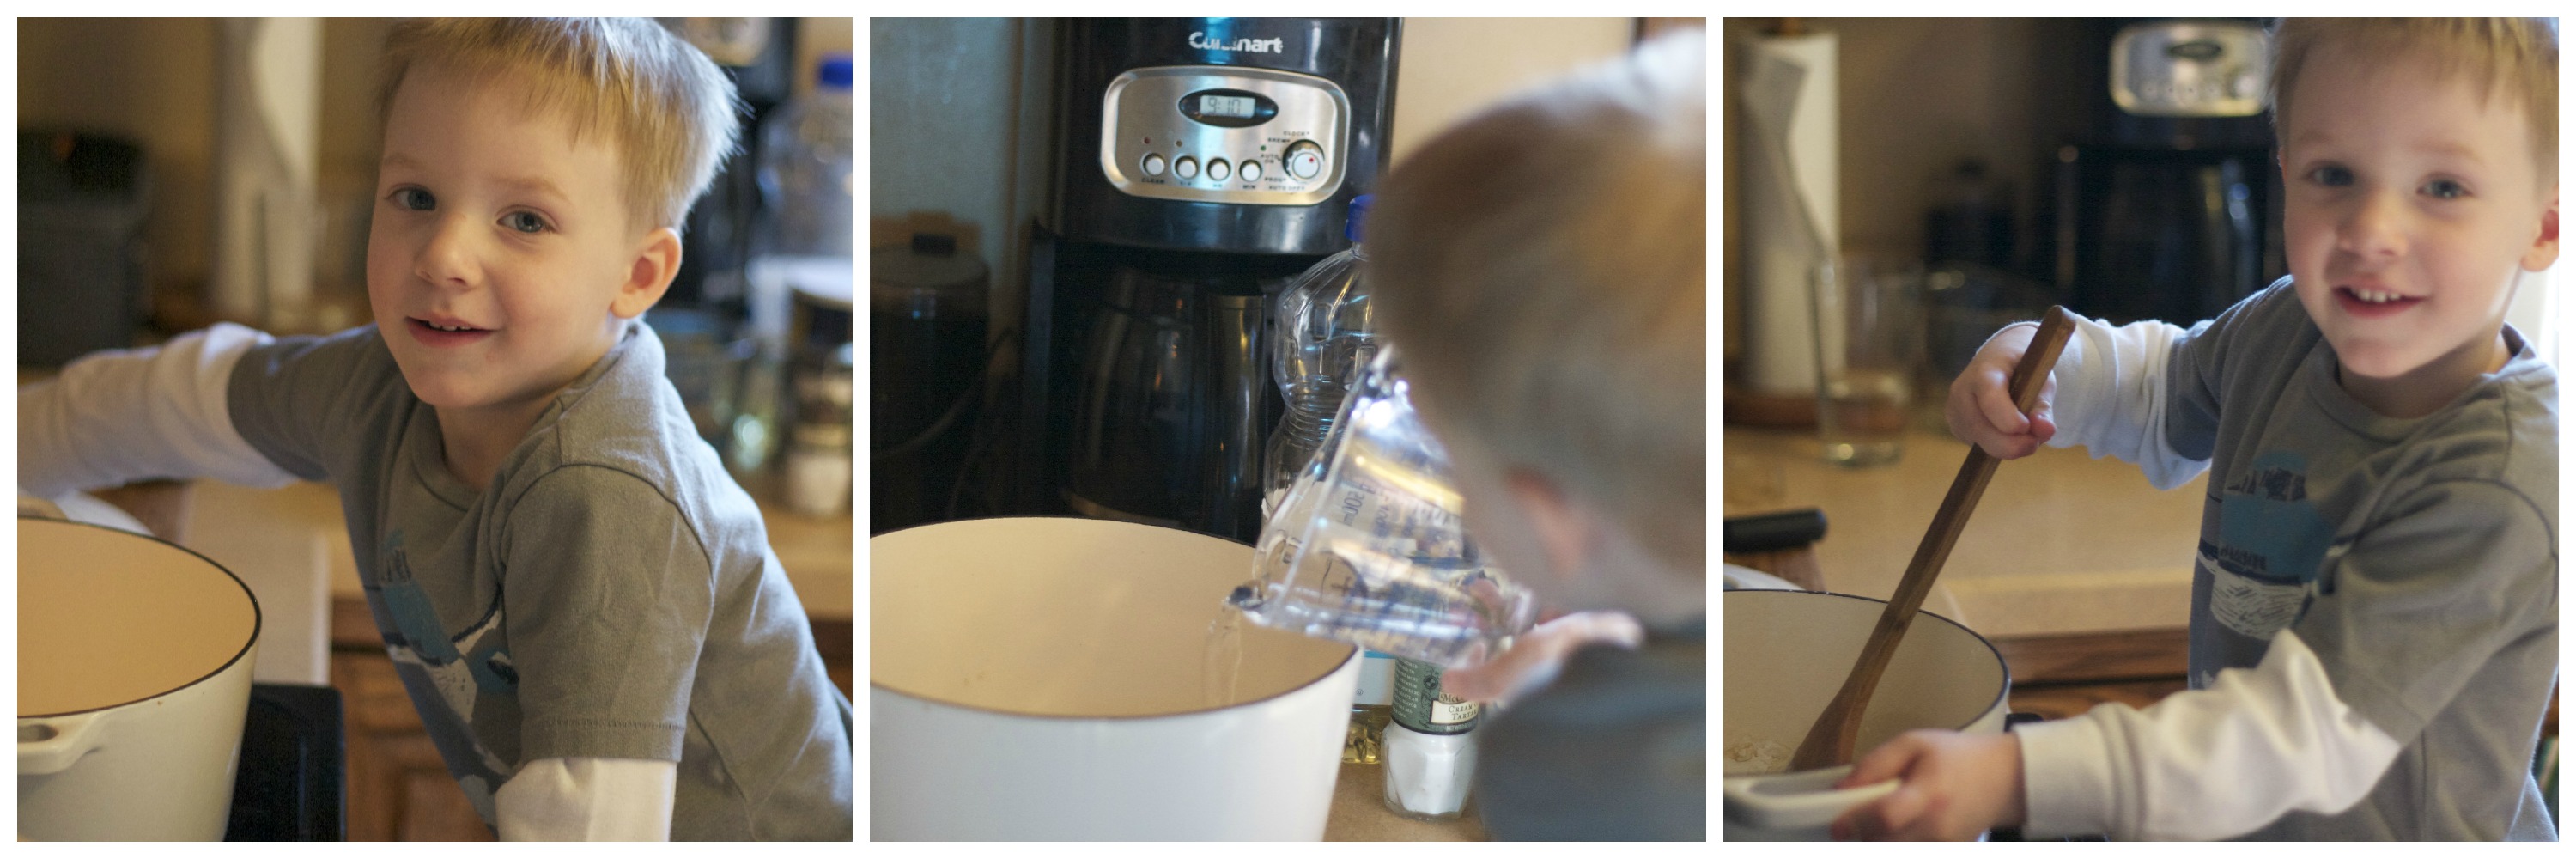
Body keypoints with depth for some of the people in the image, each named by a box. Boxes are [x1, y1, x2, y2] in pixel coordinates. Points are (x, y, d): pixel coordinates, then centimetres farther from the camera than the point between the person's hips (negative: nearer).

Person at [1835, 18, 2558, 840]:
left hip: (2399, 836, -6)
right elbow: (2163, 393, 14)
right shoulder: (2287, 327, -9)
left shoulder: (2499, 489, -32)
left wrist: (2011, 777, -46)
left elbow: (2314, 731, -36)